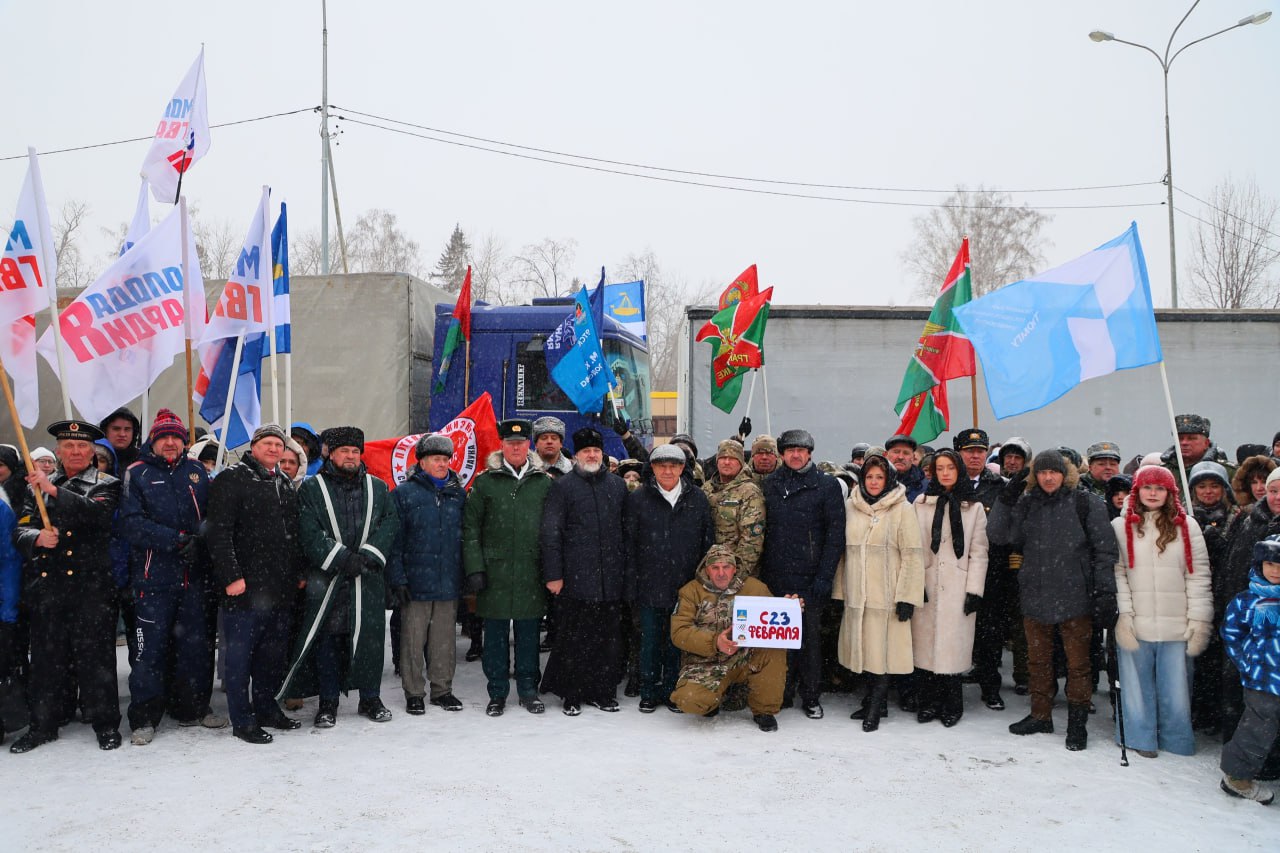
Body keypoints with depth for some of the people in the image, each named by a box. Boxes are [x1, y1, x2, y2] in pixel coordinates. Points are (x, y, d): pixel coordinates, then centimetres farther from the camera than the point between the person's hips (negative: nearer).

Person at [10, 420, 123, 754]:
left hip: (91, 586, -3)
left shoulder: (105, 485, 7)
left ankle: (105, 723, 8)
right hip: (46, 586, 4)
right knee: (46, 657, 8)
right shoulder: (39, 486, 18)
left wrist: (55, 491, -22)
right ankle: (43, 725, 20)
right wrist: (37, 537, -13)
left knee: (95, 656, -2)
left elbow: (97, 513, -14)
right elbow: (21, 530, 10)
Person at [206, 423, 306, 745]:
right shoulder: (232, 480, -6)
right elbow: (219, 532, -13)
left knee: (274, 651, 13)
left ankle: (266, 707, 26)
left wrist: (299, 572, 18)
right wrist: (231, 575, -18)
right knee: (241, 652, 0)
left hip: (280, 587, 7)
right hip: (246, 586, -7)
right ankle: (242, 720, 8)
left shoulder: (286, 486, 18)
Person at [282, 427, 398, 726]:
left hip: (369, 578, 2)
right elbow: (309, 533, -6)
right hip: (327, 578, -2)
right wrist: (341, 557, -15)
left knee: (370, 637, 5)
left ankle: (370, 698, 19)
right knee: (327, 639, 2)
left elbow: (390, 523, 3)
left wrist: (367, 554, -11)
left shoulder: (378, 488, 12)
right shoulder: (311, 488, 4)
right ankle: (328, 702, 15)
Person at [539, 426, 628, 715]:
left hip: (611, 580, 4)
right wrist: (553, 574, -10)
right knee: (574, 640, 2)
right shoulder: (563, 486, 0)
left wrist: (626, 569, 13)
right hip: (575, 580, -4)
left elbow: (626, 528, 18)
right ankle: (572, 695, 13)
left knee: (609, 638, 8)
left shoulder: (617, 485, 13)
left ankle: (603, 692, 20)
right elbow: (550, 533, -4)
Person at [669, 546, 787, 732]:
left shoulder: (754, 587, 3)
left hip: (747, 662, 2)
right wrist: (714, 642, -26)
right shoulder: (691, 591, -1)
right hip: (706, 664, -1)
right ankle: (714, 697, 11)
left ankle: (764, 710, -6)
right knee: (689, 700, -29)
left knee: (776, 646, -26)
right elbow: (679, 632, -10)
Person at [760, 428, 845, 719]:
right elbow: (761, 530, 12)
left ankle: (811, 697, 17)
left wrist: (824, 577, -11)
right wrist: (762, 570, 5)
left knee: (810, 637, 4)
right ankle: (783, 692, 20)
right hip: (775, 576, 3)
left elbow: (835, 534, -5)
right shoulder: (770, 484, 10)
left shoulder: (826, 485, -1)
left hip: (809, 577, -3)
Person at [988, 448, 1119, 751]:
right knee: (1038, 661, 14)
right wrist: (1006, 499, -12)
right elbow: (998, 535, -2)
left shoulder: (1086, 504, -3)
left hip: (1075, 598, -4)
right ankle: (1040, 715, 28)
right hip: (1035, 597, 4)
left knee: (1078, 664, 4)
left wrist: (1104, 593, -10)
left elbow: (1105, 551, -4)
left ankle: (1077, 723, 17)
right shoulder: (1026, 505, 6)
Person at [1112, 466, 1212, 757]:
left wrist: (1199, 621, -3)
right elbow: (1117, 575, 1)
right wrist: (1123, 616, -7)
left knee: (1176, 689, 3)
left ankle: (1175, 744, 20)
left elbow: (1198, 577, 3)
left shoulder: (1187, 526, 6)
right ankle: (1141, 739, 21)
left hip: (1177, 627, 0)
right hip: (1135, 626, 0)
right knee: (1138, 687, 6)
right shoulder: (1121, 527, 5)